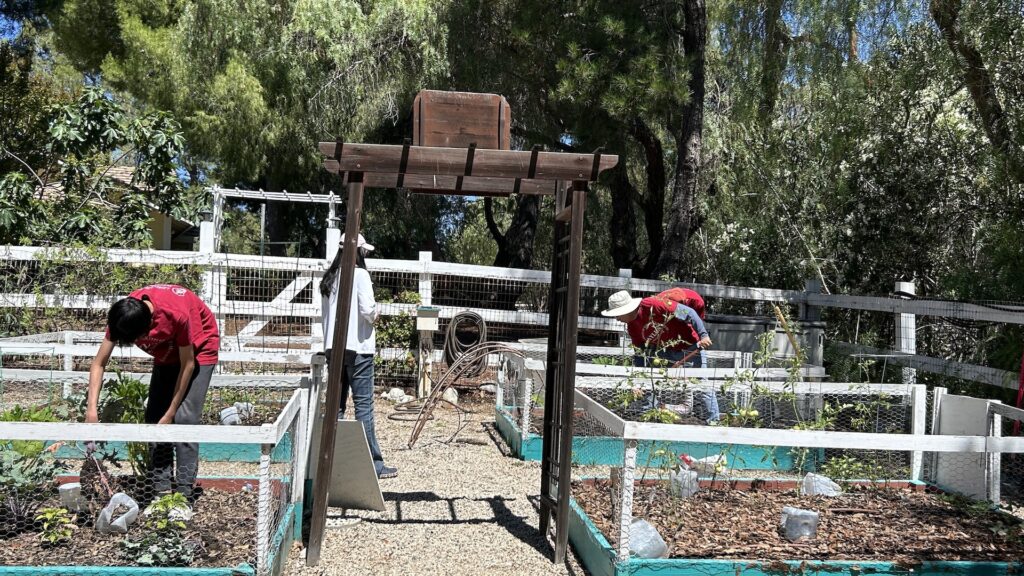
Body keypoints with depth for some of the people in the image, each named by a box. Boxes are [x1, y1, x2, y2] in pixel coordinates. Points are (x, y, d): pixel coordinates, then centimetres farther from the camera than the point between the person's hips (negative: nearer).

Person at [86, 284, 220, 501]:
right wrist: (92, 408, -27)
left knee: (185, 416, -16)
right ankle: (161, 489, 3)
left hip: (198, 347, -6)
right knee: (155, 415, -2)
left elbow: (187, 364, -26)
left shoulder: (177, 315, -40)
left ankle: (184, 492, -12)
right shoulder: (122, 316, -24)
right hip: (169, 349, 6)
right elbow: (99, 363, -16)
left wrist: (170, 413, -21)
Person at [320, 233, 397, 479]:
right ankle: (373, 463, -1)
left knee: (336, 404, 11)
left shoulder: (330, 278, 12)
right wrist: (374, 316, 3)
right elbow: (367, 309, -17)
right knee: (363, 404, -5)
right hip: (357, 347, -7)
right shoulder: (359, 275, -8)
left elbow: (325, 312, 14)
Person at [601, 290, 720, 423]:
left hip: (690, 347, -7)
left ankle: (714, 420, 8)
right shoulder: (632, 327, -4)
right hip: (668, 351, 7)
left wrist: (703, 335, -25)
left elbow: (689, 313, -24)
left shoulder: (654, 305, -28)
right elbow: (640, 354, 2)